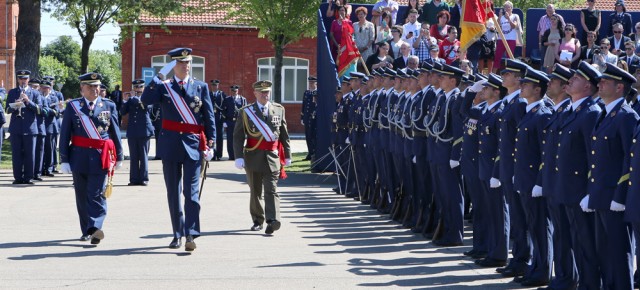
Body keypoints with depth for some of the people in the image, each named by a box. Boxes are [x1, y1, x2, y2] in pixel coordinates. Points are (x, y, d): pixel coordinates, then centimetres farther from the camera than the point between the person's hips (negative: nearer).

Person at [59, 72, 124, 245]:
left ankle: (95, 229, -20)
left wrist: (119, 157, 14)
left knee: (97, 195, -11)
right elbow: (65, 135, 4)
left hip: (101, 158, -1)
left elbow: (115, 132, 12)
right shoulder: (72, 106, 5)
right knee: (82, 196, 8)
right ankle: (86, 231, 19)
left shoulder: (109, 106, 7)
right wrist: (64, 159, -1)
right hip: (80, 157, 1)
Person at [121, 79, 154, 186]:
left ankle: (144, 178, 2)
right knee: (133, 157, 4)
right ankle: (134, 179, 6)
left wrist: (135, 97, -11)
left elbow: (146, 106, -16)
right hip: (132, 132, 3)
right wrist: (125, 101, -8)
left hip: (144, 132, -3)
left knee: (143, 156, -1)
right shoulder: (131, 100, 13)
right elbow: (123, 112, 6)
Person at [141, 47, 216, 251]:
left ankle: (191, 235, -11)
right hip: (170, 145, 1)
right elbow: (145, 100, -13)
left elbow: (209, 117, 6)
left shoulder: (201, 87, 6)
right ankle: (178, 234, 16)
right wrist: (159, 76, -15)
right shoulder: (163, 87, 5)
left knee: (192, 192, -8)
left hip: (193, 145, -1)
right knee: (173, 192, 8)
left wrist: (210, 143, -2)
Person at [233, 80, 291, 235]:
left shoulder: (279, 109, 8)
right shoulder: (246, 112, 2)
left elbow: (284, 134, 13)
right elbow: (238, 136, -1)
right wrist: (239, 156, -11)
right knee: (256, 191, 10)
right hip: (253, 157, 0)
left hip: (272, 157, 0)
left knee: (271, 189, -11)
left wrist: (287, 155, 12)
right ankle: (258, 220, 22)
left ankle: (272, 220, -21)